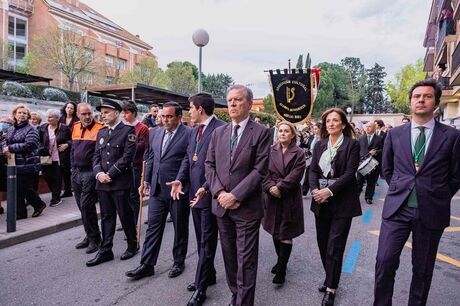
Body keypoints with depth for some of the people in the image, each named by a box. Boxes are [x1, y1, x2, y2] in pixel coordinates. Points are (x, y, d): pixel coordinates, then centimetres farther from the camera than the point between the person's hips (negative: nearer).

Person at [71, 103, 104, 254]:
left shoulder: (99, 129, -11)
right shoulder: (75, 128, 11)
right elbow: (73, 149, 20)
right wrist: (73, 168, 17)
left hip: (90, 173, -7)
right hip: (76, 172, 7)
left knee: (87, 206, -6)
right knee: (82, 206, 14)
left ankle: (94, 238, 10)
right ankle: (90, 236, 28)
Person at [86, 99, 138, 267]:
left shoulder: (128, 130, -6)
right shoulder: (101, 132, 15)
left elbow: (127, 156, -14)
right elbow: (96, 156, 13)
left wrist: (110, 174, -14)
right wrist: (98, 173, -5)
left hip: (120, 182, -6)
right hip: (102, 182, 6)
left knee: (125, 215, 5)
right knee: (106, 217, 11)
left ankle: (132, 245, 23)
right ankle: (105, 250, 20)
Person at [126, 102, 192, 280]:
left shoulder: (188, 134, -11)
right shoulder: (156, 132, 8)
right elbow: (151, 158, 16)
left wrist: (182, 185, -9)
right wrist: (147, 180, 15)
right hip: (157, 189, 5)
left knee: (180, 229, 12)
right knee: (153, 227, 11)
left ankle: (179, 262, 31)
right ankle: (147, 265, 22)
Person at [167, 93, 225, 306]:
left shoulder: (221, 128, -14)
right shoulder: (194, 131, 15)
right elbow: (188, 158, 14)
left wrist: (206, 187, -25)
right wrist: (180, 179, -2)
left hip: (209, 193, -8)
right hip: (195, 192, 9)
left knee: (207, 241, 3)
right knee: (201, 239, 19)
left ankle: (201, 287, 15)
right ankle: (208, 275, 35)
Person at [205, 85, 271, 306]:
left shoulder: (261, 133, -6)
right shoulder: (218, 132, 9)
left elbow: (260, 170, -13)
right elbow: (209, 165, 6)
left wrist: (235, 195, -16)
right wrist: (219, 192, -9)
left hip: (246, 207, -5)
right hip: (221, 205, 5)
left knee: (245, 260, 4)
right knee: (229, 256, 17)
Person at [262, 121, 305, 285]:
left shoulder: (298, 153, -2)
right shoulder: (271, 151, 5)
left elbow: (296, 175, -12)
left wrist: (280, 187, -18)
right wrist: (270, 187, -16)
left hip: (290, 198, -3)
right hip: (272, 197, 3)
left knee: (286, 234, 0)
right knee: (275, 232, 13)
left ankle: (281, 270, 8)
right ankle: (281, 261, 33)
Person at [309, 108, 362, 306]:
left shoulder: (352, 144, -4)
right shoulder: (320, 145, 9)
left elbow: (350, 173, -12)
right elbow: (313, 170, 4)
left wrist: (329, 191, -20)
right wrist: (315, 190, -14)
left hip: (341, 201, -4)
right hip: (321, 201, 5)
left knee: (334, 246, -1)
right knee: (323, 244, 12)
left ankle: (331, 288, 14)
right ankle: (330, 279, 32)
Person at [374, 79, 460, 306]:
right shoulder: (395, 134, 4)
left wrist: (438, 199, 6)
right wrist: (401, 190, 10)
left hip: (431, 212, 0)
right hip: (397, 208, 1)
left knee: (423, 268, 13)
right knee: (385, 261, -3)